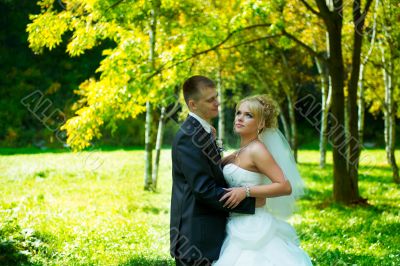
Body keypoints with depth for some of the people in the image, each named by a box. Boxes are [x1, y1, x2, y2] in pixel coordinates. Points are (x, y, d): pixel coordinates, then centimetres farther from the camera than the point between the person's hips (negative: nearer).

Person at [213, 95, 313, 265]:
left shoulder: (257, 149, -13)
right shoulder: (241, 152, 13)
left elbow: (285, 186, -20)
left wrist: (246, 191, -24)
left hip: (251, 228, -8)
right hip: (239, 226, 8)